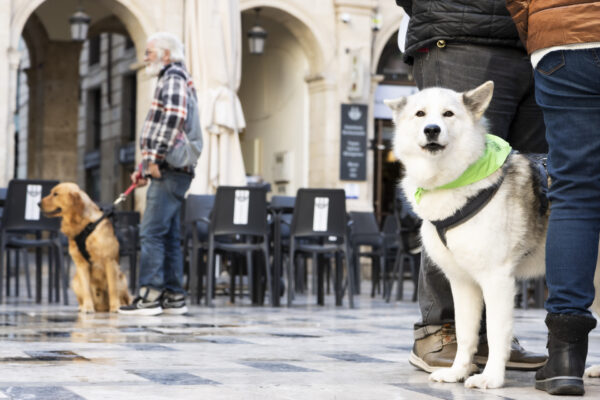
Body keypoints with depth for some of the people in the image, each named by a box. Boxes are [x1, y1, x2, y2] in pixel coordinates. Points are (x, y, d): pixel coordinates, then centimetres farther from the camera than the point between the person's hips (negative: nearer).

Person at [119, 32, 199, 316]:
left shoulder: (173, 77, -6)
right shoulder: (172, 79, 26)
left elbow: (174, 118, -22)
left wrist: (155, 158, -22)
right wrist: (146, 168, 20)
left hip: (170, 171, -10)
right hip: (169, 172, 10)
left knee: (152, 232, -13)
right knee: (168, 236, 10)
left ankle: (149, 295, -15)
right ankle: (174, 296, 13)